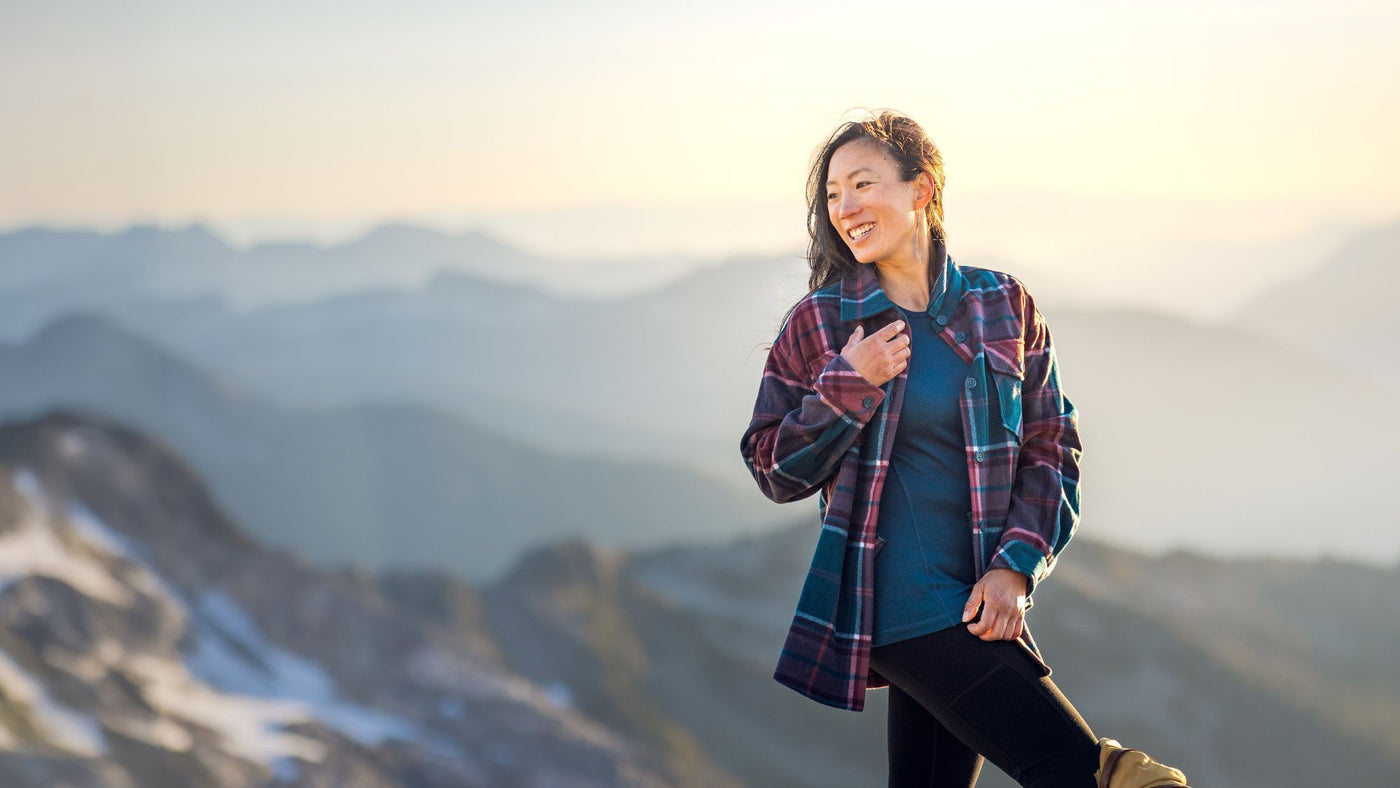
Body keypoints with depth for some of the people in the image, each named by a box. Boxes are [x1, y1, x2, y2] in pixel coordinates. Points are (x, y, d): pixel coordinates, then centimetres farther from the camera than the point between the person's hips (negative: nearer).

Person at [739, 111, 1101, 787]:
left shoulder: (1004, 307, 6)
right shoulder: (818, 323, 0)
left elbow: (1052, 447, 7)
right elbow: (776, 472, 1)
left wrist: (1016, 564, -6)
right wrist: (848, 386, -13)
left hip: (975, 599, 4)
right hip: (899, 603, -4)